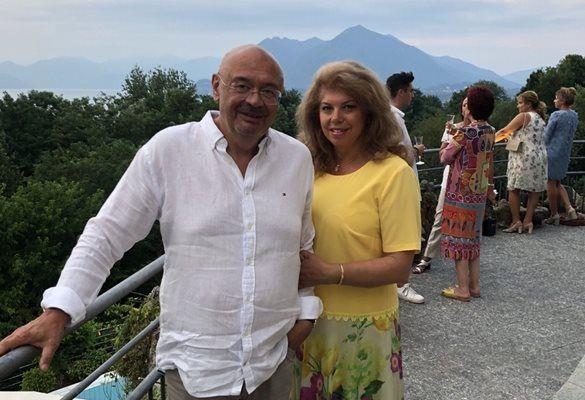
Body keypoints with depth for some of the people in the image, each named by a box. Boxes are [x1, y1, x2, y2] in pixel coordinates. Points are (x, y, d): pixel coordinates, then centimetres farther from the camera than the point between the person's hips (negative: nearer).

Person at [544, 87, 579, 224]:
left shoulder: (556, 115, -15)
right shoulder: (574, 115, 8)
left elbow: (546, 136, -10)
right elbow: (570, 134, 13)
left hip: (553, 152, -7)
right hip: (566, 153, 7)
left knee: (551, 183, 3)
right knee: (557, 183, 18)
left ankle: (554, 215, 8)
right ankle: (569, 209, 6)